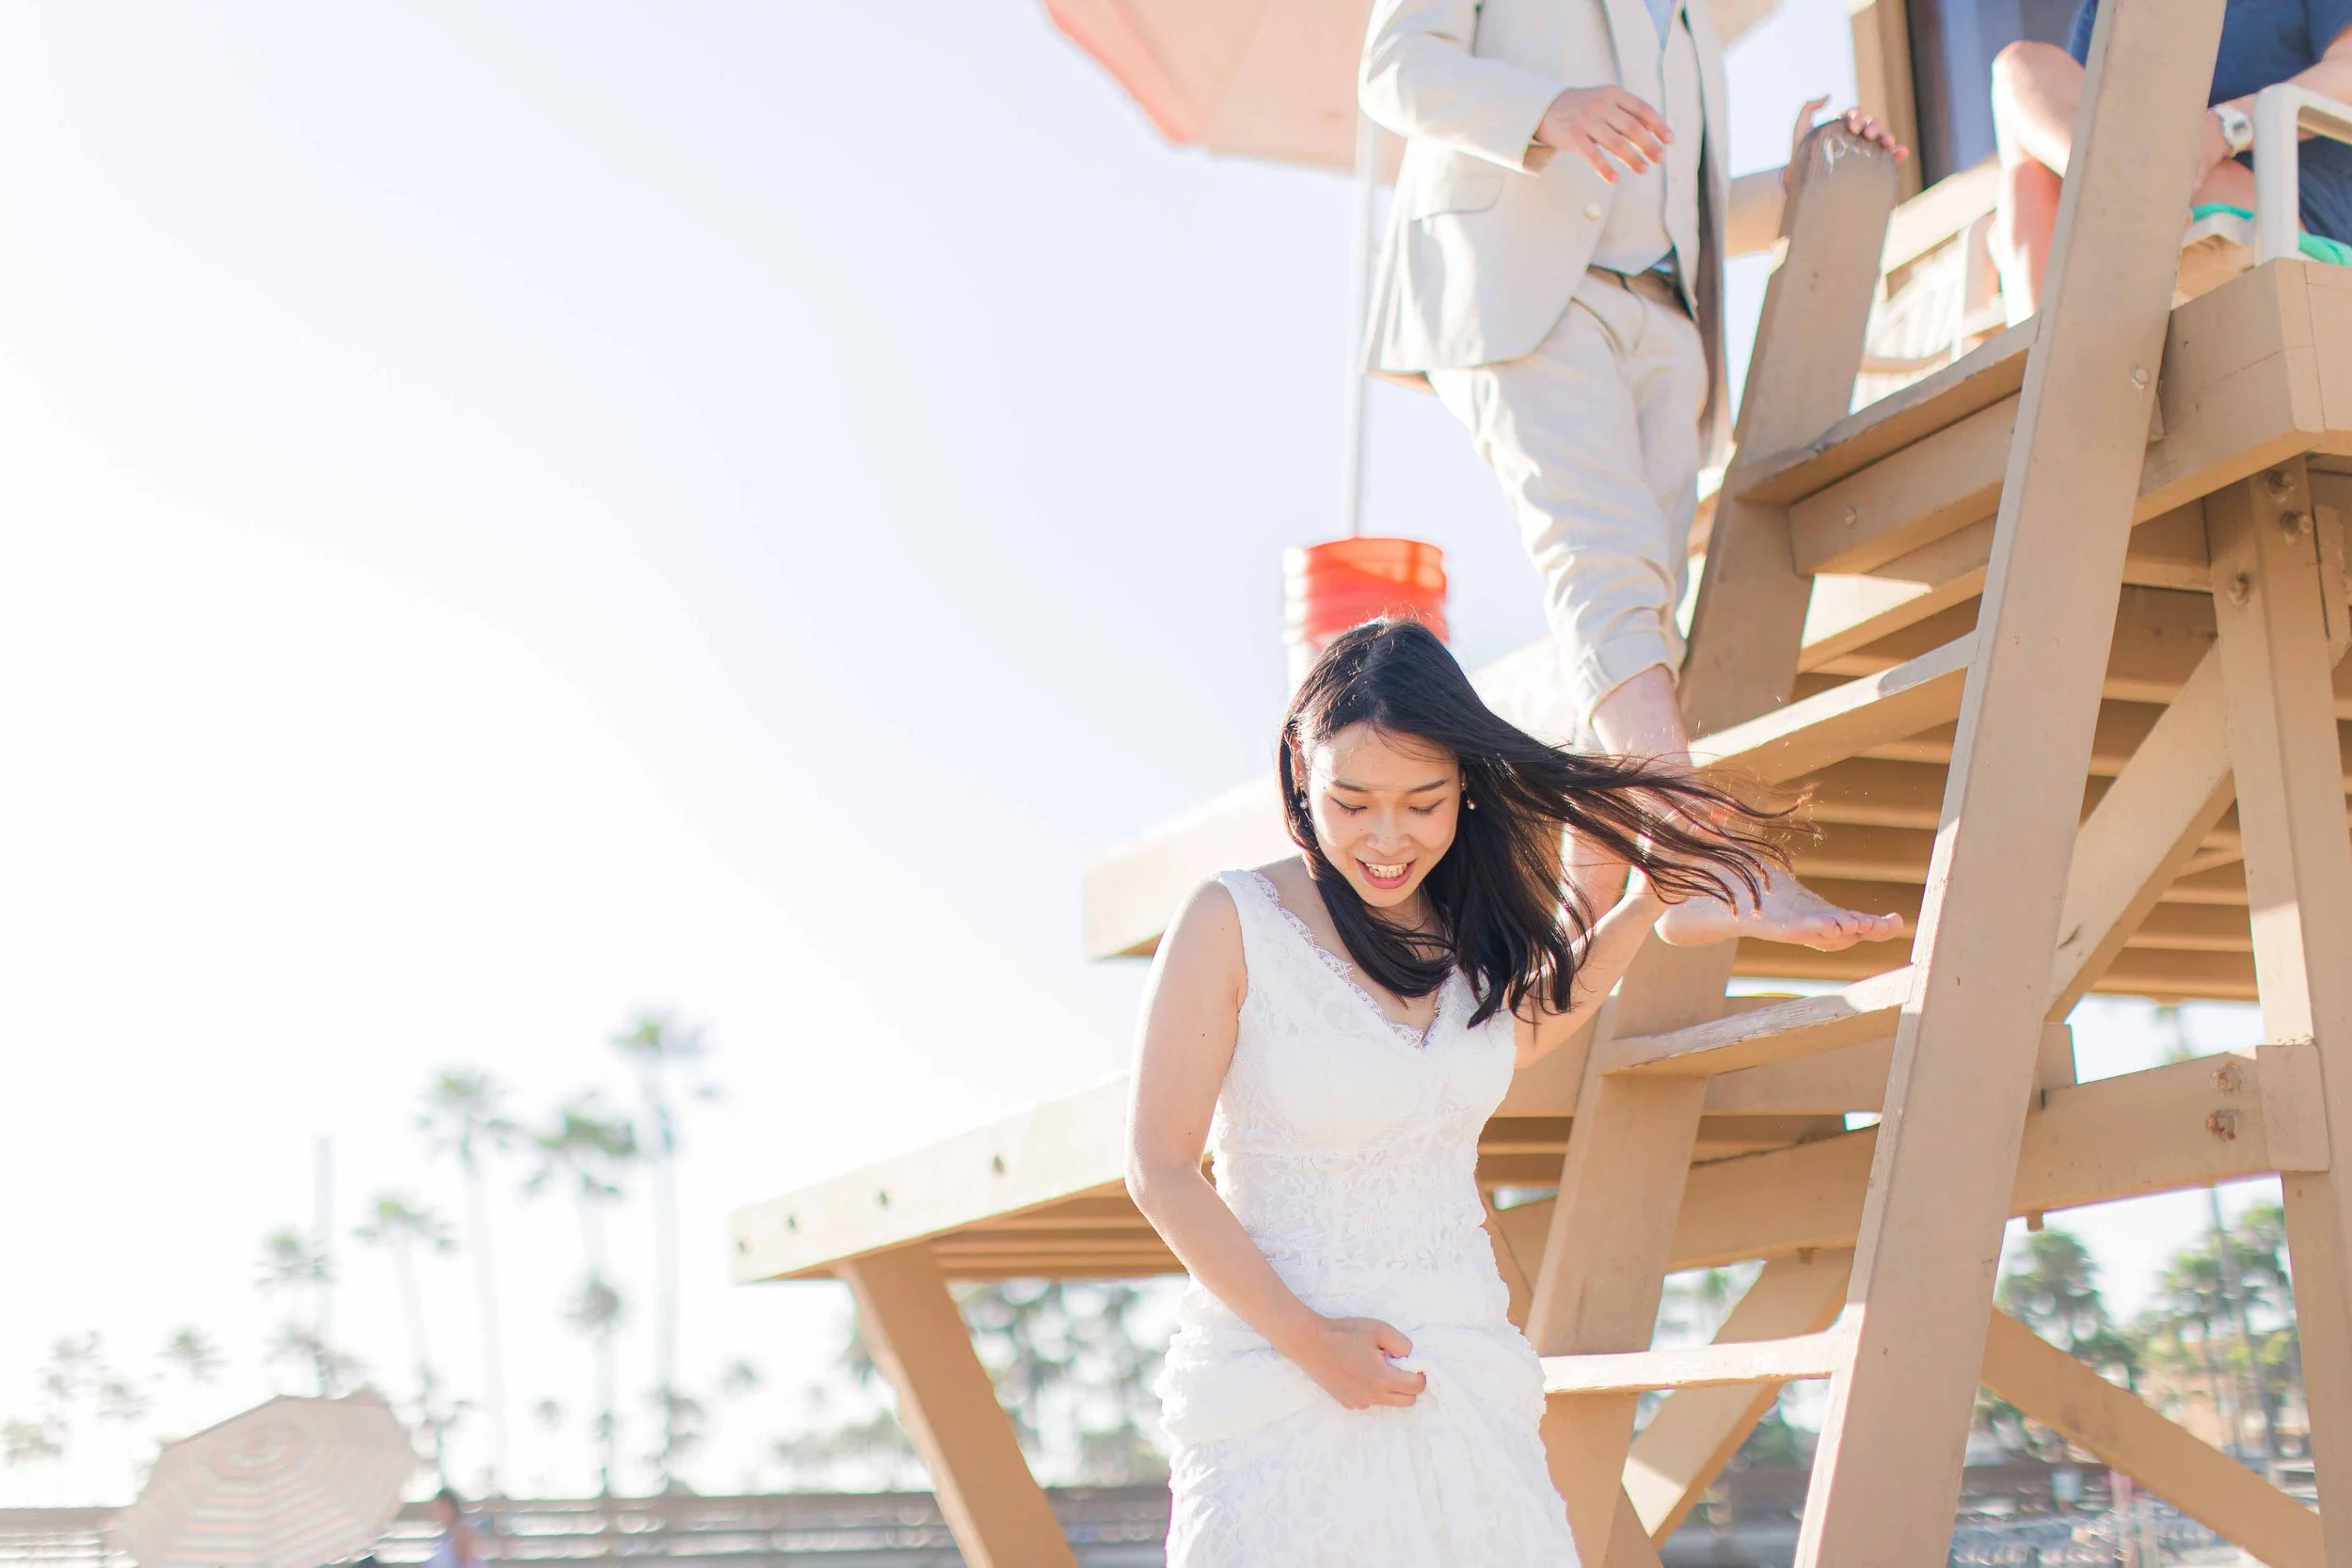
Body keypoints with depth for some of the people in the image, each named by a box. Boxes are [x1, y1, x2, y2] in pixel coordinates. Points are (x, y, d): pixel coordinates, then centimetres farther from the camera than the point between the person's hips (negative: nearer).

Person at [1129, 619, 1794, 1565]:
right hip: (1277, 1378, -4)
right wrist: (1309, 1340, -14)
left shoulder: (1474, 928, 4)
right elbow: (1159, 1174, -10)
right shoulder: (1234, 922, -12)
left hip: (1461, 1371, 4)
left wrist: (1652, 892, 21)